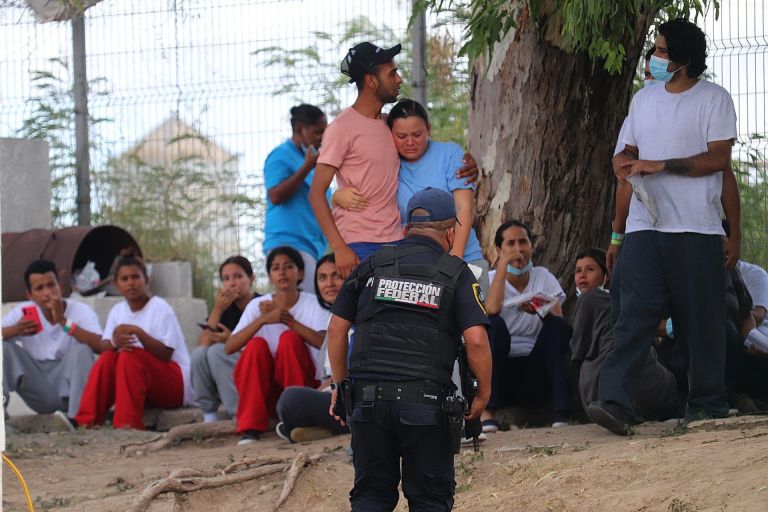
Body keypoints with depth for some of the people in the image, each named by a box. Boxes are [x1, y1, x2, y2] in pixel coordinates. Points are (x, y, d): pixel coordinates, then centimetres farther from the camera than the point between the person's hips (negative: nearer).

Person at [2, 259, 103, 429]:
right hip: (38, 394, 3)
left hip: (68, 387, -3)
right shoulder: (24, 312, 0)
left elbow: (99, 346, -26)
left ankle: (76, 416, -36)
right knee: (5, 347, -12)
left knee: (82, 349, -29)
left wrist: (63, 322, -30)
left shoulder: (81, 311, -9)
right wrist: (15, 330, -26)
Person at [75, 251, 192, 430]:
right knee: (107, 358, -20)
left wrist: (139, 333, -31)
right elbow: (103, 346, -5)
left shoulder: (160, 308, -9)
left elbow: (165, 354, -18)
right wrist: (115, 342, -28)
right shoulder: (117, 311, 8)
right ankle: (87, 422, -29)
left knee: (130, 356, -29)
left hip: (175, 384, -5)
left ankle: (127, 425, -39)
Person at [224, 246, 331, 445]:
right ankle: (250, 427, -25)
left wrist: (288, 320, -21)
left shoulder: (313, 304, -1)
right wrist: (264, 319, -23)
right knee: (256, 344, -24)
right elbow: (229, 347, -12)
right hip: (267, 392, 2)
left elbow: (324, 342, -21)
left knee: (289, 338, -23)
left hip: (305, 382, -1)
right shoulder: (257, 305, 2)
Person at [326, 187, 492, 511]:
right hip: (425, 402, -2)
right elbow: (476, 340, -8)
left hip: (368, 397, 2)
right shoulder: (456, 274, 3)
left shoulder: (373, 265, 11)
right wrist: (483, 394, 4)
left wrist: (340, 384, 18)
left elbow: (336, 329, 10)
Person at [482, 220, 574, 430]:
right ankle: (488, 411, -31)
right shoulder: (490, 279, 2)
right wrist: (503, 263, -16)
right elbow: (491, 310, -22)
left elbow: (558, 320, -4)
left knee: (558, 326, -21)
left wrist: (541, 310, -27)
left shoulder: (543, 277, 10)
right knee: (495, 325, -28)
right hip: (502, 371, -2)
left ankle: (562, 412, -29)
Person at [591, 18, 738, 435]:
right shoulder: (643, 99, 17)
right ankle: (616, 403, -17)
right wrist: (623, 163, 0)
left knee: (702, 321, 2)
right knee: (632, 316, -8)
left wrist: (660, 166, -15)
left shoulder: (713, 99, -1)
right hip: (644, 227, 4)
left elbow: (719, 158, -10)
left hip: (696, 229, -4)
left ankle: (708, 404, 13)